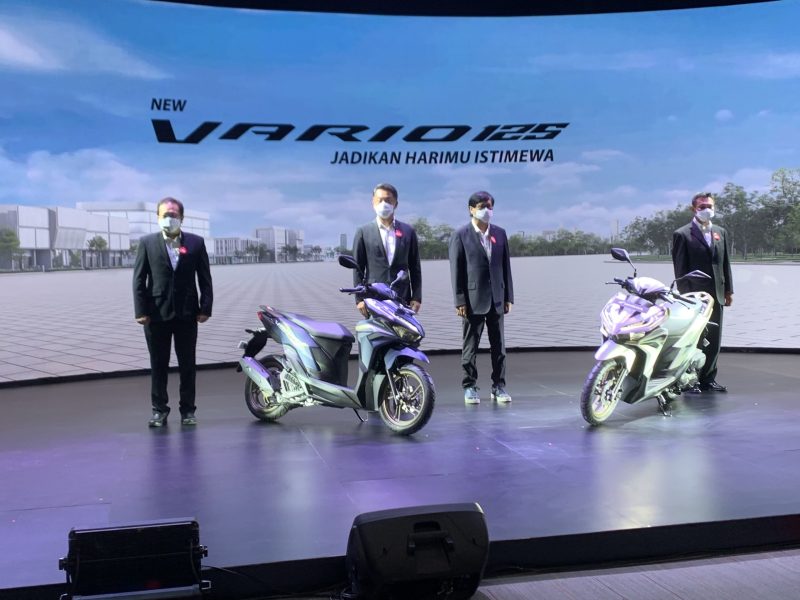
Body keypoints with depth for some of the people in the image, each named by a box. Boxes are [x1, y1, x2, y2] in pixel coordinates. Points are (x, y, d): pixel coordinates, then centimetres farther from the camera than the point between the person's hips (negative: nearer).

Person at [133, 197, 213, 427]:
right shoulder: (147, 242, 3)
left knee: (187, 364, 7)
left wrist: (205, 308, -5)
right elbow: (139, 280, 1)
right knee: (158, 365, 6)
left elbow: (204, 278, 3)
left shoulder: (196, 242, 4)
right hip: (157, 313, 0)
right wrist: (140, 311, -7)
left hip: (187, 313, 0)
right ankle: (159, 410, 14)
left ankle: (188, 410, 15)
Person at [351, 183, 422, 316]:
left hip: (403, 300, 2)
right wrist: (359, 298, -2)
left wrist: (416, 297, 4)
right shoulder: (363, 232, 7)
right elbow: (358, 268, 5)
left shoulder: (408, 231, 12)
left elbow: (415, 268, 11)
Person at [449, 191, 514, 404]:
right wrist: (459, 301, -10)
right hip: (473, 299, -4)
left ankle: (498, 386, 16)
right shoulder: (460, 235, -2)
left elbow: (505, 266, 11)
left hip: (496, 298, 4)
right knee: (470, 346, 3)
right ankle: (469, 387, 12)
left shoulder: (500, 233, 10)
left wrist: (508, 297, 6)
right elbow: (456, 270, -5)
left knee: (498, 346, 8)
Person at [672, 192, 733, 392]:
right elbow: (680, 268, -7)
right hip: (694, 296, -6)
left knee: (714, 340, 9)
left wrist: (729, 290, 9)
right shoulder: (682, 235, -4)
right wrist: (685, 294, -12)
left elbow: (726, 263, 15)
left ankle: (708, 379, 18)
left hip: (716, 295, 6)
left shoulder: (721, 232, 14)